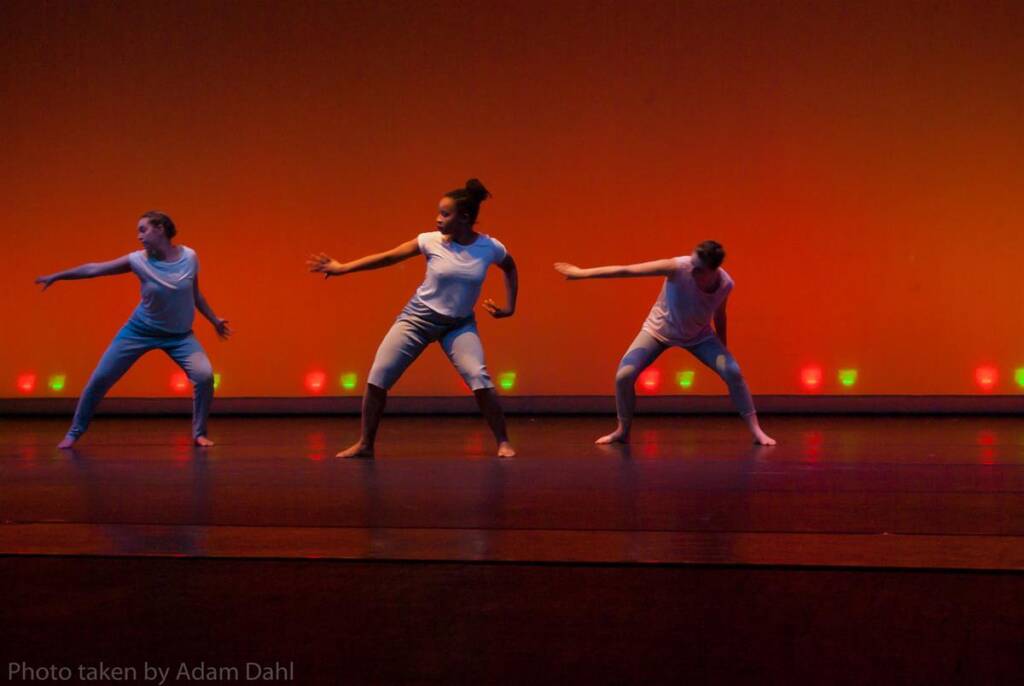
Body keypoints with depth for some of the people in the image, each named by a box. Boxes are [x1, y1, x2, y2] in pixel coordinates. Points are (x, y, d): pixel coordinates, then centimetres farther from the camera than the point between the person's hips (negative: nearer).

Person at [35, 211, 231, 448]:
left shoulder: (189, 257, -12)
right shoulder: (138, 260, -15)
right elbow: (95, 269, -7)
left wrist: (214, 319, 12)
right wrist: (57, 276, -3)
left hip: (179, 335, 0)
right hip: (140, 331, 0)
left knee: (204, 375, -21)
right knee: (100, 378, -1)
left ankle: (199, 433, -2)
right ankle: (75, 432, 17)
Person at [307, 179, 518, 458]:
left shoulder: (490, 247, -12)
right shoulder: (431, 241, -13)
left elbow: (510, 268, 11)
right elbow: (389, 257, -6)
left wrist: (509, 307, 5)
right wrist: (342, 268, -6)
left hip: (459, 324, -1)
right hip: (418, 317, 1)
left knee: (479, 379, -22)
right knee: (378, 377, -4)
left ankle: (503, 442, -7)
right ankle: (364, 444, 11)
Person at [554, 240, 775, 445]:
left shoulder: (725, 284, -26)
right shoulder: (678, 267, -36)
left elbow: (719, 315, -2)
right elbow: (626, 270, -32)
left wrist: (722, 351, 10)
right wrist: (582, 273, -30)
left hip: (698, 336, 1)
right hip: (658, 331, -1)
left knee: (733, 372, -18)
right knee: (624, 375, -17)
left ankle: (756, 431, -4)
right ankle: (622, 431, 8)